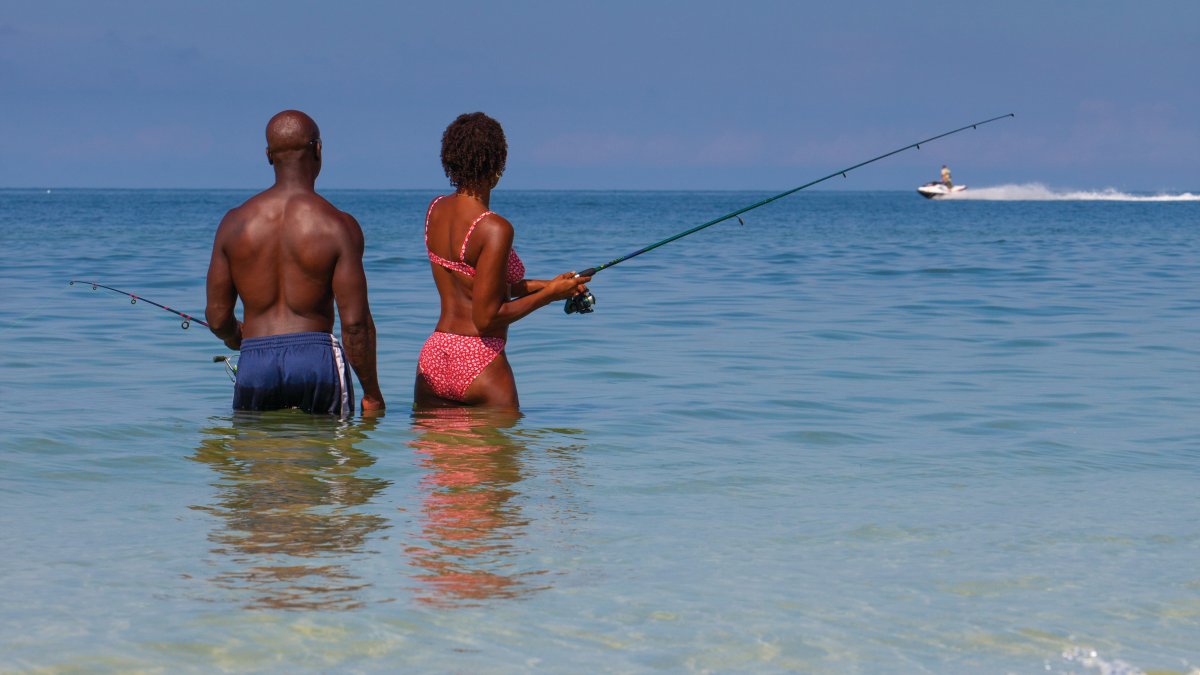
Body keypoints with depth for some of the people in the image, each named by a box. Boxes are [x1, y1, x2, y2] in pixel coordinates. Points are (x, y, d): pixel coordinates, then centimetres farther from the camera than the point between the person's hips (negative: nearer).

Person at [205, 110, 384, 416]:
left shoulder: (234, 222, 3)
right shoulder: (339, 226, -6)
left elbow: (217, 317, 6)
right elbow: (355, 323, -9)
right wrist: (372, 394, 2)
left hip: (254, 365, 2)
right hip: (316, 358, -2)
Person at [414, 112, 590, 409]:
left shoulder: (436, 210, 7)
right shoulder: (495, 229, -16)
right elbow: (487, 318, -16)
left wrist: (541, 284, 14)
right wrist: (550, 294, -5)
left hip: (432, 358, 7)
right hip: (479, 363, -7)